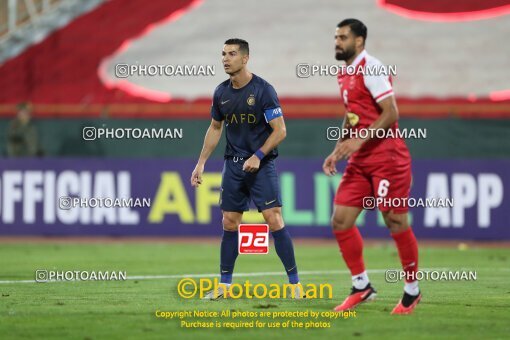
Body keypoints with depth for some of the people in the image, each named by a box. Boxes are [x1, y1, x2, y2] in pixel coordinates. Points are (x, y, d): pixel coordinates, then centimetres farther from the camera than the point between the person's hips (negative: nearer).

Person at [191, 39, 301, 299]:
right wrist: (201, 163, 15)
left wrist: (258, 156, -19)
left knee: (274, 219, -12)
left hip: (261, 164, -5)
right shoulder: (221, 92, 4)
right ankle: (224, 284, 13)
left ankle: (294, 282, -7)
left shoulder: (263, 90, -12)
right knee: (229, 223, 6)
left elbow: (280, 130, -12)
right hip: (233, 165, 5)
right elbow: (215, 128, 18)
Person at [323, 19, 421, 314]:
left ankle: (412, 290, 9)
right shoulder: (344, 75, 15)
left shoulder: (370, 69, -12)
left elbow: (391, 113, -19)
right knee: (340, 220, 1)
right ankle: (362, 286, 11)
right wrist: (338, 151, 14)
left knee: (396, 222, -5)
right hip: (360, 161, 9)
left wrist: (359, 140, -24)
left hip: (387, 157, -9)